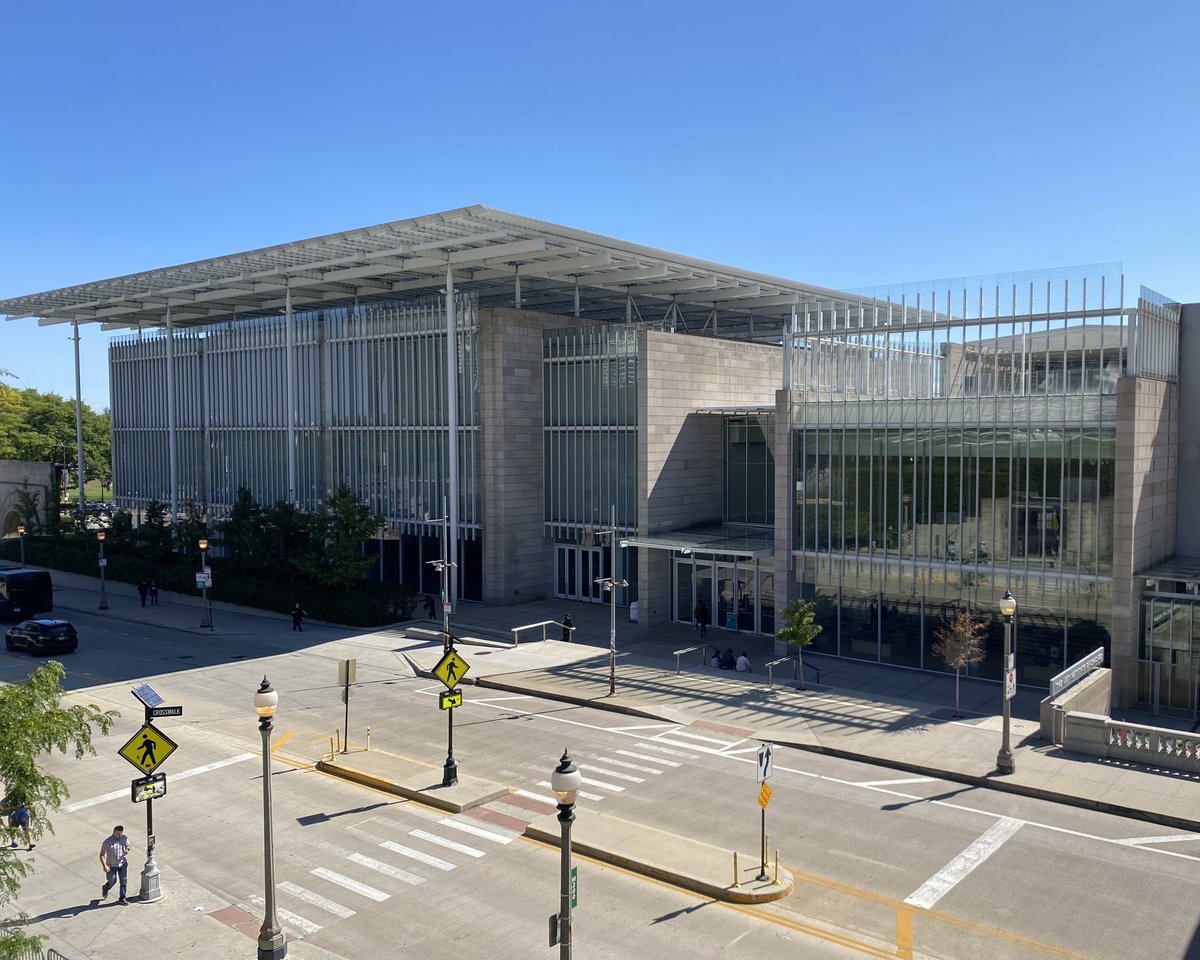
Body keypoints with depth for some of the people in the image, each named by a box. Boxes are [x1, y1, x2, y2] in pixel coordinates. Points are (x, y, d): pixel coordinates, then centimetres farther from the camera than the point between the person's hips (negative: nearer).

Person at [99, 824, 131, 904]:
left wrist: (128, 849, -15)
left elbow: (129, 845, 10)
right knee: (112, 881, 12)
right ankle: (105, 889, 47)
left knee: (123, 881, 4)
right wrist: (104, 866, -31)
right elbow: (102, 855, -20)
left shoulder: (124, 838, -7)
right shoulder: (107, 842, -21)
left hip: (123, 864, 3)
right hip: (111, 866, -3)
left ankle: (122, 898, 17)